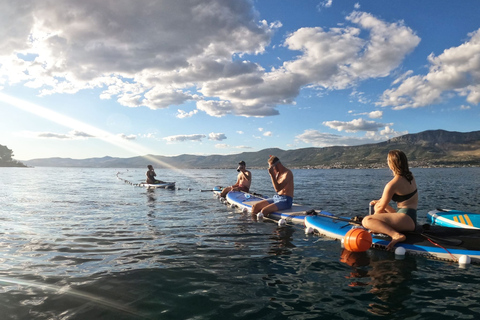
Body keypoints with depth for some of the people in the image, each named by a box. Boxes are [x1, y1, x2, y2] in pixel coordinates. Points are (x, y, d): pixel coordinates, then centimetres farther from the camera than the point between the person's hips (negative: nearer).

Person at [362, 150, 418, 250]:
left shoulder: (392, 184, -17)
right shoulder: (410, 176, 10)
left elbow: (381, 207, -8)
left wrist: (374, 217, 12)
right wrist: (379, 201, 21)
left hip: (406, 220, -10)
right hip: (413, 219, 10)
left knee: (366, 221, -23)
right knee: (377, 206, 30)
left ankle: (396, 235, -36)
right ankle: (383, 228, 2)